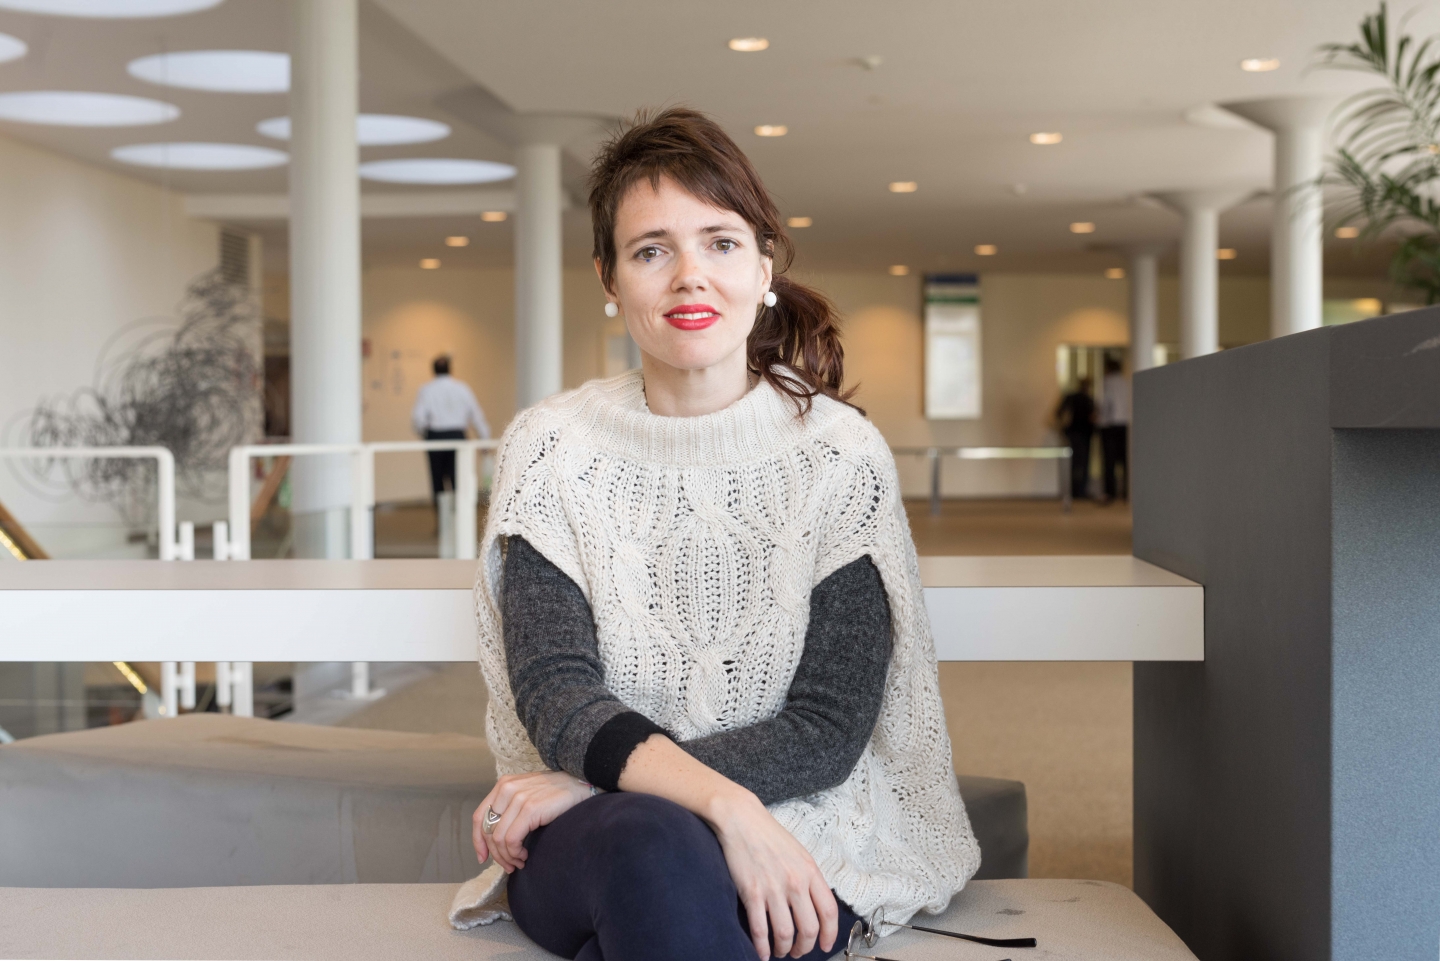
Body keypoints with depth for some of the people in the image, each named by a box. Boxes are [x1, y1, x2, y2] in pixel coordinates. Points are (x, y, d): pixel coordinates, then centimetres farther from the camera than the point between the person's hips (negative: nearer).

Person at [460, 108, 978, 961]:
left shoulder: (840, 455, 0)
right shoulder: (553, 449, 2)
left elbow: (829, 729, -6)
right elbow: (553, 692, -9)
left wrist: (586, 785, -15)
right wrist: (719, 800, -27)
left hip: (790, 837, 0)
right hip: (586, 838, 0)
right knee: (652, 847, -36)